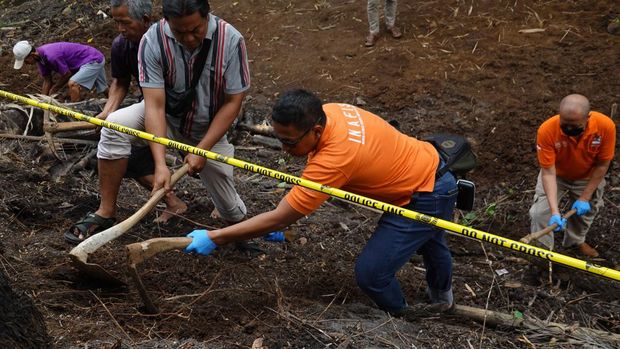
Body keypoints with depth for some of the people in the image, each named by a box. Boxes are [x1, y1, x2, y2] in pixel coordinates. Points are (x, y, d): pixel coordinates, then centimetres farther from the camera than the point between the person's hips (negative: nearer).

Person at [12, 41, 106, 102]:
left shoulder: (51, 56, -32)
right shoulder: (40, 57, -2)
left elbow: (67, 74, -18)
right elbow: (47, 81, 6)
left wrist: (53, 90, -4)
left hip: (93, 60, -10)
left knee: (72, 83, -27)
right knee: (103, 91, 25)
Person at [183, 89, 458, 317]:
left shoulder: (334, 159, -39)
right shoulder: (327, 111, -15)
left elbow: (278, 219, -34)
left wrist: (214, 238, -30)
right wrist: (288, 216, -7)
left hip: (426, 197, -9)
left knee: (370, 272, -10)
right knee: (427, 239, 35)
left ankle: (401, 319, 22)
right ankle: (442, 297, 66)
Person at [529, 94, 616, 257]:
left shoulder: (605, 126, -35)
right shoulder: (547, 130, -39)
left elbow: (602, 165, -20)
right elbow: (548, 172, -33)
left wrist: (585, 197, -20)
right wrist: (555, 211, -40)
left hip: (587, 178, 2)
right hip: (556, 175, -2)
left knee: (586, 210, 19)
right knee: (539, 213, -12)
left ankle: (576, 240, 50)